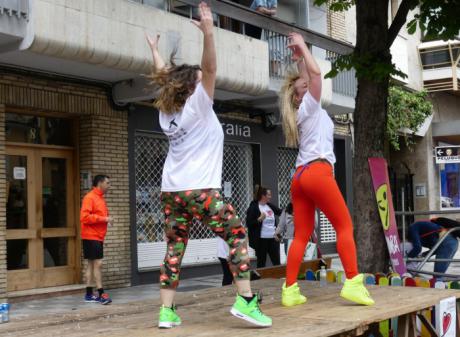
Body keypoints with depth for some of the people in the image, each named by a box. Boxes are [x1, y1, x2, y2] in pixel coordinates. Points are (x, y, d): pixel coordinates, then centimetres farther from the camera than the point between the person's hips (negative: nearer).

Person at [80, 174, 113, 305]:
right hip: (91, 237, -9)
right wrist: (104, 219, -21)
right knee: (97, 264, -10)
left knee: (92, 264, 10)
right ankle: (101, 293, -8)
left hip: (98, 237, 9)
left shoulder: (100, 198, 16)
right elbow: (84, 217, -22)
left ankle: (89, 294, 14)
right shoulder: (90, 197, -12)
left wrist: (106, 218, 6)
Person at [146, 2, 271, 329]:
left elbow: (164, 77, 28)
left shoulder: (166, 111, 13)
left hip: (171, 190, 7)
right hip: (200, 190, -6)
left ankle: (166, 311, 5)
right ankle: (246, 300, -9)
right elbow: (209, 69, -15)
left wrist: (155, 49, 40)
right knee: (237, 235, 1)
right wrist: (208, 33, -24)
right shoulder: (197, 105, -3)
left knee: (174, 249, 8)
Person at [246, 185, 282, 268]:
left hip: (273, 238, 6)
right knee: (261, 263, 5)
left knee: (277, 262, 7)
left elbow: (281, 212, 21)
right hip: (261, 240, -6)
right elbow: (248, 223, -12)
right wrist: (259, 219, -24)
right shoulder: (253, 207, -9)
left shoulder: (270, 206, 9)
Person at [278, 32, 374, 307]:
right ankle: (353, 283, -15)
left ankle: (290, 290, -2)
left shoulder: (302, 110, 24)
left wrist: (299, 59, 39)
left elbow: (309, 77, 40)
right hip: (317, 172, -8)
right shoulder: (309, 106, 3)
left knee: (301, 236, 4)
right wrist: (302, 47, 2)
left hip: (300, 176, 8)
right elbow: (316, 73, -9)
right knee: (345, 227, -7)